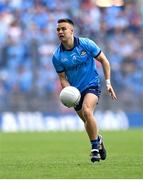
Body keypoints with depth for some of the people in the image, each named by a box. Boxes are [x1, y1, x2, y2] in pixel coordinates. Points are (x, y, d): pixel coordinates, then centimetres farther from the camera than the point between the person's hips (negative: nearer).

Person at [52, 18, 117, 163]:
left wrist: (108, 83, -6)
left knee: (87, 111, -28)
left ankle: (95, 147, -15)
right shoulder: (57, 57, -9)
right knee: (87, 122, 12)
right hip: (75, 90, 4)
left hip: (92, 85, -3)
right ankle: (98, 141, 44)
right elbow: (63, 78, 1)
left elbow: (104, 60, -2)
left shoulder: (86, 44, -13)